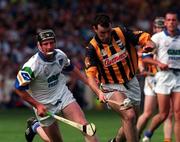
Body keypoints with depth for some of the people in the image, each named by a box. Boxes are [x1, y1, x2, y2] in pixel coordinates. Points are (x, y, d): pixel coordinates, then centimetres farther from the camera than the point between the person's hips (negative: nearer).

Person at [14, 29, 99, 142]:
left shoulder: (60, 55, -7)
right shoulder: (31, 66, -25)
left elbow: (71, 68, 16)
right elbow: (19, 89, -14)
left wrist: (88, 82, 15)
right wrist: (37, 105, -15)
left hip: (63, 94, 4)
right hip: (44, 105, -4)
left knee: (83, 125, -17)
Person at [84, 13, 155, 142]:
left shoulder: (122, 33, -8)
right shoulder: (92, 48, -16)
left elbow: (145, 38, -2)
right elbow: (91, 75, -20)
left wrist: (149, 45, -27)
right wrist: (99, 92, -38)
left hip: (131, 83, 4)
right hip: (111, 87, -4)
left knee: (131, 123, 13)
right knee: (129, 116, -26)